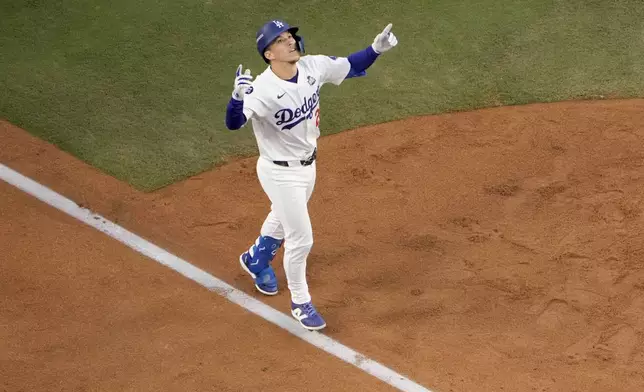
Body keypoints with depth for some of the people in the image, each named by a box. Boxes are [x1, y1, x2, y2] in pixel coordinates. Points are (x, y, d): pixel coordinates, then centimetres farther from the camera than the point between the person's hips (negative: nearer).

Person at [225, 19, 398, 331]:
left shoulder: (314, 67, -13)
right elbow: (233, 123, -45)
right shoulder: (263, 89, -32)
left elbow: (350, 67, 2)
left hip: (307, 165, 7)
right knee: (301, 240, 1)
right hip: (280, 173, -7)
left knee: (283, 220, 31)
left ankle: (256, 258, 60)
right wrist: (237, 95, -64)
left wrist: (376, 49, -14)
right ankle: (300, 303, 24)